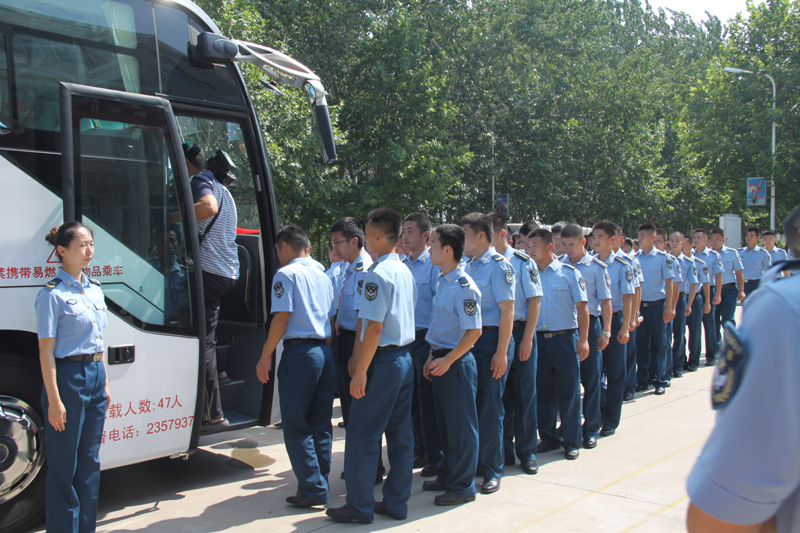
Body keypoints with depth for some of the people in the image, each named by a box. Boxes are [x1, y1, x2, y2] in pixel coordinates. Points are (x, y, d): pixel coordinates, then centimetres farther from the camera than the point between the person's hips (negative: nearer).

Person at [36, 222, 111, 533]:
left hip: (95, 375, 7)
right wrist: (54, 399, -15)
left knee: (90, 461, 14)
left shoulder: (95, 290, 11)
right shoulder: (53, 294, -11)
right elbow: (46, 350, -13)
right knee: (64, 465, 3)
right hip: (68, 377, -7)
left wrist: (105, 384, 15)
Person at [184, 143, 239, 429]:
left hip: (208, 271, -10)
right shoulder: (222, 188, 25)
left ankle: (213, 415, -6)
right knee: (207, 338, 23)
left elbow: (208, 206, -28)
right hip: (229, 272, 10)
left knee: (202, 343, -7)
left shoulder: (199, 181, -6)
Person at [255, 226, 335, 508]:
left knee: (296, 425, 0)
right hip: (325, 352, 7)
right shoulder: (323, 276, 17)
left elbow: (281, 317, -12)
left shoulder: (286, 274, -5)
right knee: (320, 424, 13)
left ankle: (312, 489, -1)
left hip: (299, 353, -7)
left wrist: (265, 356, -7)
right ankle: (320, 483, 19)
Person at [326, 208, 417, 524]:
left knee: (361, 435, 0)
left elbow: (374, 328, -20)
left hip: (383, 360, -9)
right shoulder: (405, 272, 12)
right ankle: (396, 503, 21)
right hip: (405, 358, 9)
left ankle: (360, 507, 8)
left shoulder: (378, 274, -16)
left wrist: (361, 372, -17)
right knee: (400, 434, 12)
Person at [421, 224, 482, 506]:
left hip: (457, 363, -9)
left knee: (461, 425, 2)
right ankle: (447, 475, 32)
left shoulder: (464, 286, -18)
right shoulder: (442, 282, 10)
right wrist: (432, 356, 15)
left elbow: (473, 331, -21)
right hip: (441, 360, 9)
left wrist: (447, 360, -20)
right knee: (444, 422, 18)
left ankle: (463, 486, 12)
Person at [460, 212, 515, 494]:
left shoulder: (499, 266, -11)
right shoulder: (469, 266, 12)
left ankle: (492, 471, 12)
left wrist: (501, 352, -18)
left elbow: (507, 310, -15)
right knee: (470, 403, 12)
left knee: (490, 406, 0)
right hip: (469, 340, 7)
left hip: (491, 339, -7)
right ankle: (474, 462, 26)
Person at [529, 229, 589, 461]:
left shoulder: (569, 273, -2)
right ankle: (548, 437, 23)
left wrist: (583, 340, -9)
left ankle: (571, 441, 15)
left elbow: (582, 307, -2)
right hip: (537, 339, 3)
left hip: (564, 339, -3)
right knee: (542, 392, 9)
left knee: (568, 391, 3)